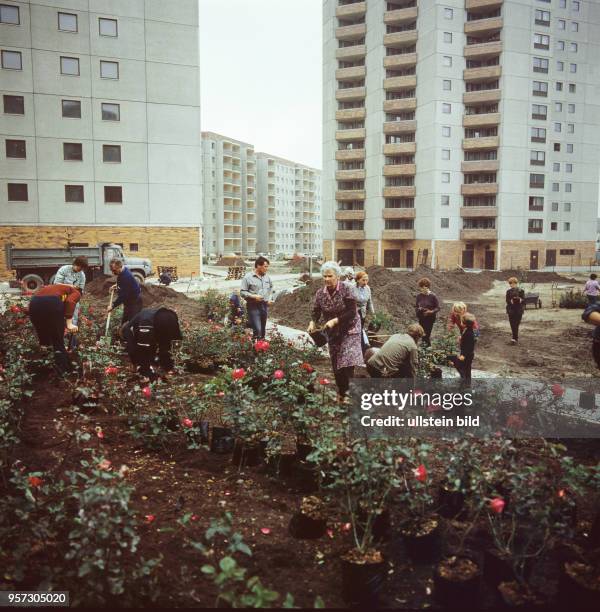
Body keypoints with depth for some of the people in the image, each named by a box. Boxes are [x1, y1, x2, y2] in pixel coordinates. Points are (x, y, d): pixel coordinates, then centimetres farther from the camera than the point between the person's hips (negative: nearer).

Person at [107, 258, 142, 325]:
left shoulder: (126, 276, -30)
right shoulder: (122, 273, 1)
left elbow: (123, 295, -29)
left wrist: (113, 306, -24)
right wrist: (117, 286, 12)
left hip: (134, 301, -10)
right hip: (128, 300, 10)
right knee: (124, 322, 17)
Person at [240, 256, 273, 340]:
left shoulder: (267, 277, 10)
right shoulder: (248, 277, -8)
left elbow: (271, 288, 28)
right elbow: (242, 292, -9)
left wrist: (269, 298, 14)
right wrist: (253, 296, -19)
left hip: (265, 305, 6)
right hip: (253, 306, -6)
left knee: (263, 330, 11)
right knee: (257, 330, -15)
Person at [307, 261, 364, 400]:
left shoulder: (346, 290, -16)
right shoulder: (320, 293, -2)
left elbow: (352, 312, -19)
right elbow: (316, 311, 0)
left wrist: (335, 321, -27)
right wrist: (313, 322, -21)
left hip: (349, 330, -5)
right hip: (332, 332, 5)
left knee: (347, 361, -18)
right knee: (335, 363, 9)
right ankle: (341, 392, 23)